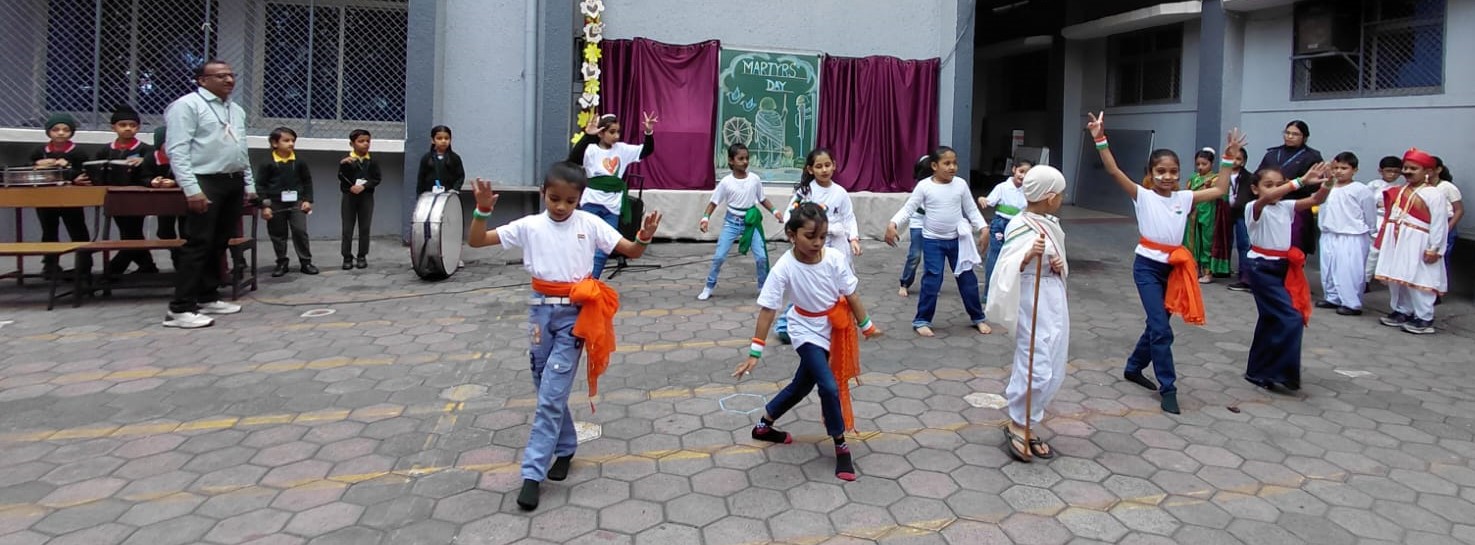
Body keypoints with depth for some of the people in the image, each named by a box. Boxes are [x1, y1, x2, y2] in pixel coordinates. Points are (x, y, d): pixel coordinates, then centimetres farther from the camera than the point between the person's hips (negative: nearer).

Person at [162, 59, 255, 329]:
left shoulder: (236, 110, 18)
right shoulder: (187, 105, -6)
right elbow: (177, 150, -13)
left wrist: (249, 184, 18)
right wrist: (192, 189, -21)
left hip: (234, 183, 8)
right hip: (206, 183, -8)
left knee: (219, 244, 12)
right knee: (199, 244, -10)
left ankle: (207, 297, 22)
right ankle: (180, 308, -7)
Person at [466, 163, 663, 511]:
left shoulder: (590, 224, -4)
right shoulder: (529, 226, -2)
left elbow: (631, 252, -3)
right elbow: (476, 241, -4)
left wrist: (644, 237, -24)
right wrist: (482, 211, -20)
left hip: (575, 313, -3)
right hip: (541, 310, 3)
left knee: (552, 394, -6)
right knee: (547, 389, 13)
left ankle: (532, 473, -1)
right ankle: (564, 447, 34)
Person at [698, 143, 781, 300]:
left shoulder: (755, 179, -6)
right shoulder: (726, 182, -10)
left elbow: (762, 199, 6)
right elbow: (714, 202, -4)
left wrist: (774, 211, -8)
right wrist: (705, 217, -18)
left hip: (751, 221, 1)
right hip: (732, 222, -1)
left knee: (761, 256, -3)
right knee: (719, 256, -3)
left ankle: (764, 287, 18)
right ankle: (708, 288, 15)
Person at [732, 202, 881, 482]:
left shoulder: (835, 258, -19)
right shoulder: (784, 268, -26)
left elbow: (851, 294, -7)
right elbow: (767, 309, -23)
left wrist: (866, 326, 1)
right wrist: (755, 352, -23)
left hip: (832, 330, 4)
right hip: (807, 332, -4)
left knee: (802, 385, 17)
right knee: (829, 386, -16)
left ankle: (764, 425, 40)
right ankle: (841, 447, 6)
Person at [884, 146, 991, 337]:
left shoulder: (961, 184, -3)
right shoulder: (924, 185, -10)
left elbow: (971, 210, 4)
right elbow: (908, 208, -9)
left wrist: (983, 228, -9)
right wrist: (892, 224, -23)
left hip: (957, 239, 3)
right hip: (932, 241, -2)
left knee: (967, 279, 9)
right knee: (931, 281, -4)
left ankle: (978, 318, 24)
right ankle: (921, 321, 10)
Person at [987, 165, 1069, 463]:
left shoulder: (1051, 223, 10)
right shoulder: (1021, 228, -16)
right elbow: (1007, 269, -24)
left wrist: (1061, 266, -1)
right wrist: (1028, 255, -40)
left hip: (1055, 300, 9)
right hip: (1033, 303, -9)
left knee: (1054, 372, 11)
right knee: (1038, 369, -9)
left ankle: (1025, 426, 22)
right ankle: (1017, 425, 11)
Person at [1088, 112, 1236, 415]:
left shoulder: (1184, 198, 7)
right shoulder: (1142, 196, -7)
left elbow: (1220, 190, 12)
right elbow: (1114, 171, -18)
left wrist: (1228, 158, 8)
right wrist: (1100, 140, -28)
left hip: (1174, 267, 5)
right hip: (1147, 266, -5)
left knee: (1157, 324, 15)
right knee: (1162, 329, -9)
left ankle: (1133, 368, 35)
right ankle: (1168, 388, 0)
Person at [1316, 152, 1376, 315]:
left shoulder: (1361, 190, -8)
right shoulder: (1328, 188, 5)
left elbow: (1370, 215, 0)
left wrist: (1370, 234, 6)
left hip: (1353, 238, -6)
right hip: (1329, 236, 6)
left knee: (1349, 271, -6)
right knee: (1328, 269, 14)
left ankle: (1352, 304, 0)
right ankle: (1332, 298, 27)